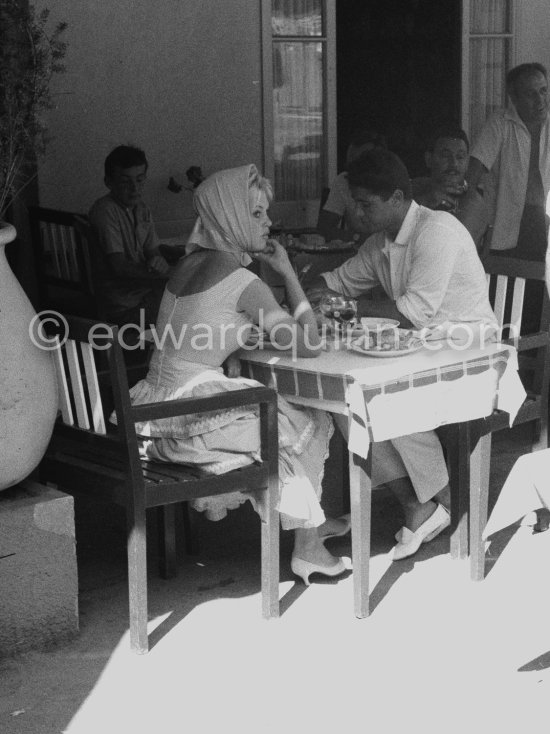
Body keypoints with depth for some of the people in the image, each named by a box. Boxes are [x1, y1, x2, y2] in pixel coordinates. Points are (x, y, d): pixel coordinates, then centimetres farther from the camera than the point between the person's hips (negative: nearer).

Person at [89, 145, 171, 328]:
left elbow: (153, 252, 11)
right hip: (124, 304, -8)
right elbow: (119, 267, -22)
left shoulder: (141, 208, 11)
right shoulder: (105, 211, -16)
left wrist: (159, 263, -16)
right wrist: (167, 274, -25)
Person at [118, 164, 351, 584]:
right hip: (191, 422, -9)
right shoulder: (242, 281, -16)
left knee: (288, 413, 26)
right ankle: (307, 549, 20)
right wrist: (287, 271, -8)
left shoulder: (190, 263, 9)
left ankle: (309, 522, 38)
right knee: (310, 426, 12)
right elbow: (309, 346, -15)